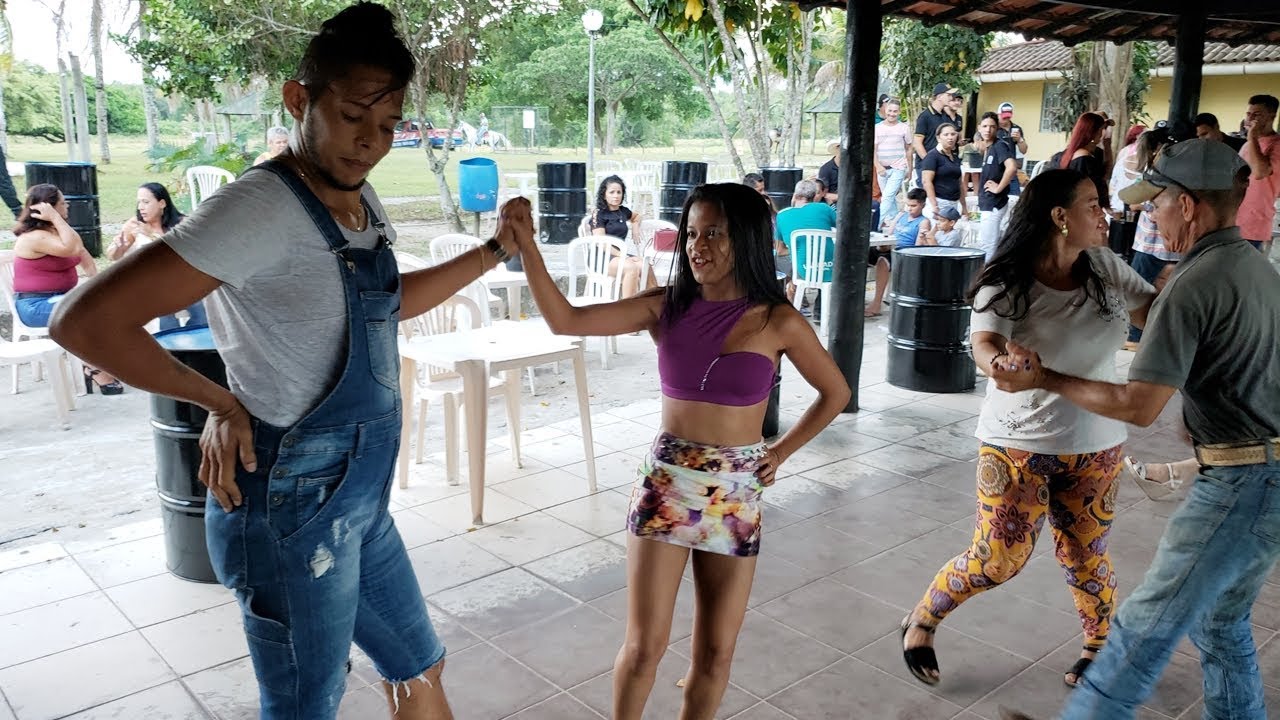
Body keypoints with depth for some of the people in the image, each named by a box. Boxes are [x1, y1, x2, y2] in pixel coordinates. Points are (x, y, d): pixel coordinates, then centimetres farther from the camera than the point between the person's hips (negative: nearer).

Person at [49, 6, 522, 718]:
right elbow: (88, 321, -23)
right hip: (296, 509, -8)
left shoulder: (362, 199, 6)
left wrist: (494, 250, 15)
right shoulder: (262, 207, -20)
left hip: (361, 501, 8)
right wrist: (222, 403, -12)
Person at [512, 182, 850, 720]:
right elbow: (565, 321, -8)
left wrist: (779, 452, 6)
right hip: (664, 484, 0)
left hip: (735, 494, 0)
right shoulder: (665, 307, -3)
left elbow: (835, 393, 8)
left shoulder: (778, 322, -6)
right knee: (645, 644, 4)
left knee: (715, 651, 10)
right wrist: (525, 241, -15)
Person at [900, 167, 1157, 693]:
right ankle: (922, 621, 24)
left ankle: (1104, 645, 40)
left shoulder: (1106, 267, -2)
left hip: (1095, 447, 4)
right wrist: (1002, 362, -53)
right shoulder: (1006, 282, -16)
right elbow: (983, 344, -31)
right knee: (998, 560, -1)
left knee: (1086, 558, 12)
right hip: (1019, 446, -4)